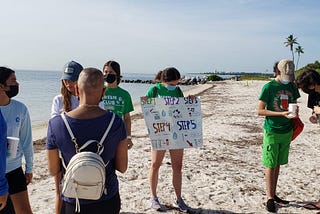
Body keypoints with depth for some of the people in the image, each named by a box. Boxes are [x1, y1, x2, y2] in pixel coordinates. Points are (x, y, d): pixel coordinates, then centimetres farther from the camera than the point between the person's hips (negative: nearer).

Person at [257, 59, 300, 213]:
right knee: (270, 166, 1)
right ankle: (270, 198, 10)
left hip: (287, 131, 5)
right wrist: (282, 113, -19)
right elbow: (260, 111, -12)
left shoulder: (292, 86, 7)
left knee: (278, 165, 14)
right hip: (272, 132, -5)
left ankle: (273, 195, 25)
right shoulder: (268, 87, -10)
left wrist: (295, 112, -7)